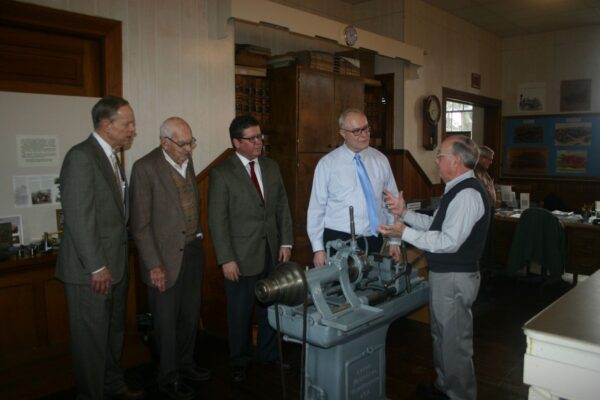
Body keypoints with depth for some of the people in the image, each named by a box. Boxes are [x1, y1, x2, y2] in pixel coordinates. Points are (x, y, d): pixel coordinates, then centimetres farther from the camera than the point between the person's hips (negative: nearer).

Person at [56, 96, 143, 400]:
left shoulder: (112, 157, 12)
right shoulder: (81, 157, -16)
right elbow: (79, 218, -20)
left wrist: (117, 261, 10)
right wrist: (97, 267, -19)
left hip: (115, 264, 9)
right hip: (91, 271, -9)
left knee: (113, 331, 21)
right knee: (92, 337, 6)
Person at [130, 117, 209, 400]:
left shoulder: (186, 159, 6)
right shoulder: (145, 168, -15)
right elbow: (140, 224, -15)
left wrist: (197, 234, 10)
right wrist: (154, 265, -16)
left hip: (193, 250, 7)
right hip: (166, 255, -6)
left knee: (190, 315, 19)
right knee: (166, 321, 8)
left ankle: (185, 364, 38)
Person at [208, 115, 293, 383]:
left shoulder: (271, 167, 7)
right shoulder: (222, 173, -9)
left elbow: (282, 206, 9)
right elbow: (217, 220, -11)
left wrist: (285, 242, 3)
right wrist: (226, 259, -14)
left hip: (272, 252, 4)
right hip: (242, 255, -4)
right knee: (240, 312, 11)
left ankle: (268, 354, 36)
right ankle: (240, 361, 32)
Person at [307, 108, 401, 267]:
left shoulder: (381, 160, 4)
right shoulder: (327, 164, -6)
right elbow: (317, 208, -5)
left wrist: (394, 240, 6)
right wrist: (318, 248, -6)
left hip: (374, 241, 3)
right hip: (339, 242, -3)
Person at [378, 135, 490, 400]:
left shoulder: (467, 194, -22)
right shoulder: (458, 190, 11)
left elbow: (449, 241, -27)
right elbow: (437, 225, 14)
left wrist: (404, 233, -23)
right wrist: (404, 213, 6)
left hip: (454, 278, -11)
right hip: (444, 274, 11)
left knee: (455, 342, 6)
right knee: (442, 336, 24)